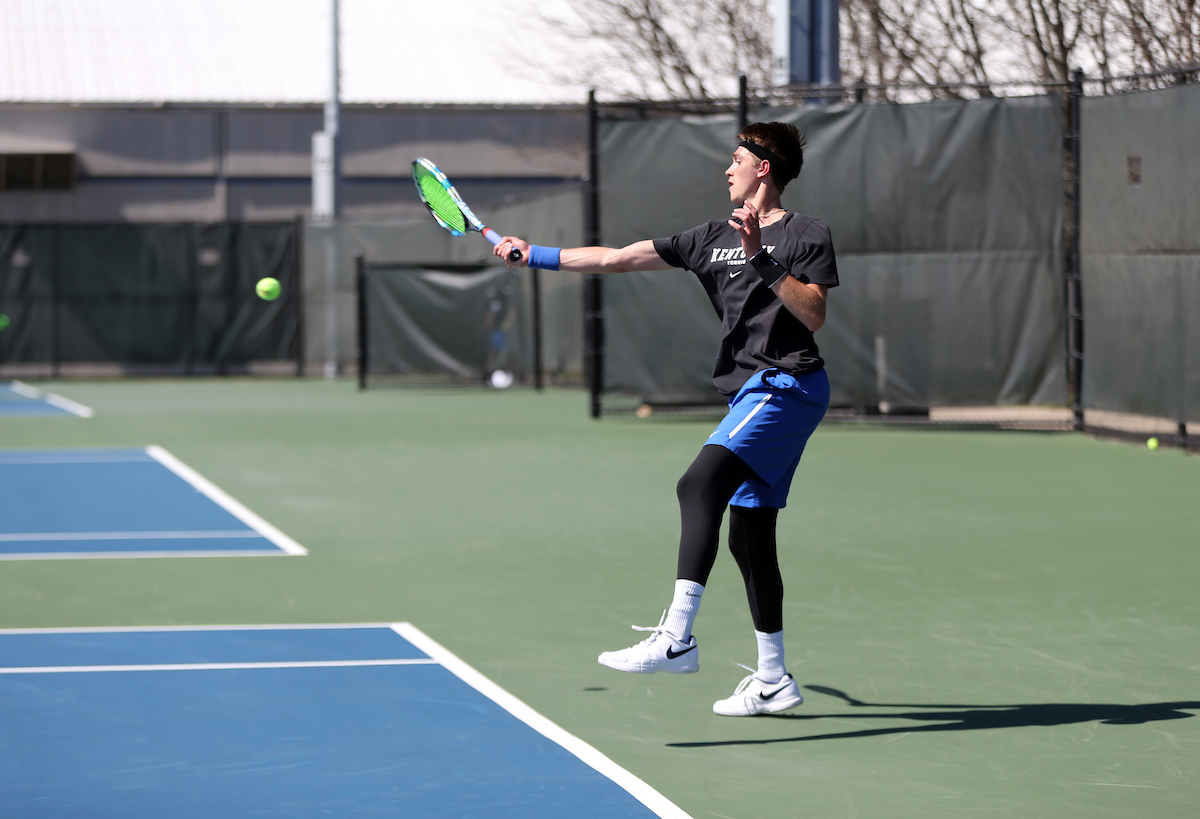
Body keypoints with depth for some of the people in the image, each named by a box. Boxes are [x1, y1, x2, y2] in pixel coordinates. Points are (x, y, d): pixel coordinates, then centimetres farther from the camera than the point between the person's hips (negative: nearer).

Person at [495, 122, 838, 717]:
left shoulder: (807, 236, -2)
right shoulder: (713, 238, 17)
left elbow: (814, 315, -14)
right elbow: (615, 259, 19)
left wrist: (761, 259, -20)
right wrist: (532, 255, 18)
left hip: (789, 386, -8)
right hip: (750, 393, 8)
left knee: (701, 483, -26)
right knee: (748, 535, 8)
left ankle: (676, 637, -34)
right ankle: (772, 680, 17)